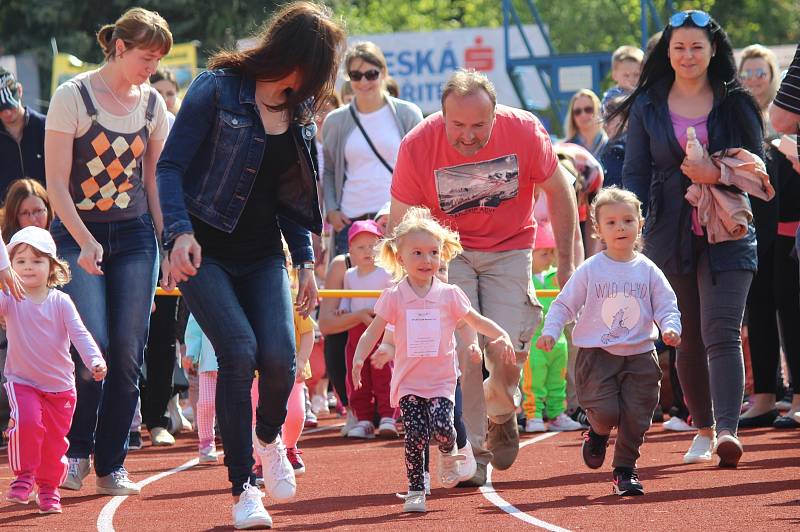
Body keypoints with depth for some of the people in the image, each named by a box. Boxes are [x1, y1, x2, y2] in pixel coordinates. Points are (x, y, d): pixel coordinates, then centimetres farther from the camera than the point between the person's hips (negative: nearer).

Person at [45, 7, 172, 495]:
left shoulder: (153, 104, 6)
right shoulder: (73, 97, -9)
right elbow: (56, 184, -10)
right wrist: (85, 241, -19)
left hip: (134, 237, 4)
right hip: (78, 235, -4)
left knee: (129, 351, -3)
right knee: (94, 345, -17)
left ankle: (112, 467, 6)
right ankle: (77, 452, 3)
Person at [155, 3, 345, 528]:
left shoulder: (298, 111, 11)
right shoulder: (218, 89, -8)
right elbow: (171, 166, -10)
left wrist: (306, 261, 9)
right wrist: (181, 232, -24)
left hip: (262, 256, 5)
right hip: (205, 252, -5)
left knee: (279, 356, -16)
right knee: (239, 351, -22)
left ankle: (269, 438, 18)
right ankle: (243, 489, -10)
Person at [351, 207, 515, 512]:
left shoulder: (449, 295, 3)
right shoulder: (394, 297, 0)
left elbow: (477, 322, 12)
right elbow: (373, 332, 0)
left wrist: (501, 337, -5)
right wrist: (359, 359, -16)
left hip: (441, 379, 0)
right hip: (408, 382, 0)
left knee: (441, 427, -20)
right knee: (415, 435, -10)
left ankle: (449, 455, 14)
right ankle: (415, 491, 2)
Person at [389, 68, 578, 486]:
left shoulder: (524, 131, -20)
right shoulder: (418, 146, -21)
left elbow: (558, 190, -3)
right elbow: (399, 222, -9)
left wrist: (566, 262, 1)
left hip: (509, 250, 0)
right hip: (448, 250, 0)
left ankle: (500, 412, 22)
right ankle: (469, 451, -5)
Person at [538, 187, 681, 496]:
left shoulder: (648, 271, 5)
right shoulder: (590, 270, 0)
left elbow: (666, 306, 5)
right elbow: (564, 305, 3)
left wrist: (670, 328, -16)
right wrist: (550, 332, -11)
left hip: (640, 355, 2)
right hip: (597, 354, -2)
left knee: (636, 417, -3)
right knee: (605, 410, -16)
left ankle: (625, 470, 14)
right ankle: (598, 434, 20)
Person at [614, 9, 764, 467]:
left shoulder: (736, 103, 4)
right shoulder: (648, 106, 7)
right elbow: (636, 172, 7)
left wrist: (718, 173, -15)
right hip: (670, 236, 2)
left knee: (721, 333, -14)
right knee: (688, 339, 8)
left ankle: (728, 430, -24)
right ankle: (704, 429, 22)